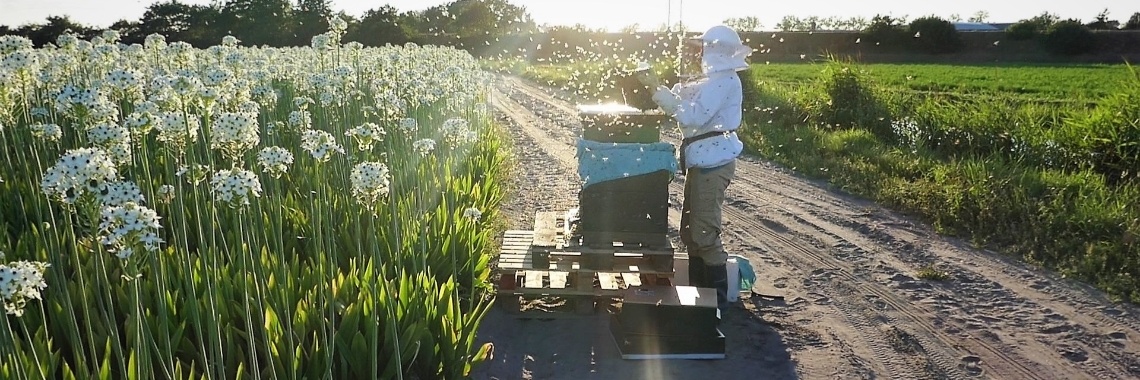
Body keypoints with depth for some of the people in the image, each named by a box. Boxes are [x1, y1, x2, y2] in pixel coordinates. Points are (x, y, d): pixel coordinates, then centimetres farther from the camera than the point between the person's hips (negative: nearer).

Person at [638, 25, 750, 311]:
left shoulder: (724, 80, -13)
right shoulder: (716, 79, 18)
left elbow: (692, 116, -21)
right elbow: (683, 103, 18)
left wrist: (658, 89, -16)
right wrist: (657, 88, 5)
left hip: (713, 162, -10)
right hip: (703, 160, 10)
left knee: (704, 232, -5)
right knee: (691, 231, 14)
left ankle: (718, 299, 6)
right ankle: (699, 290, 25)